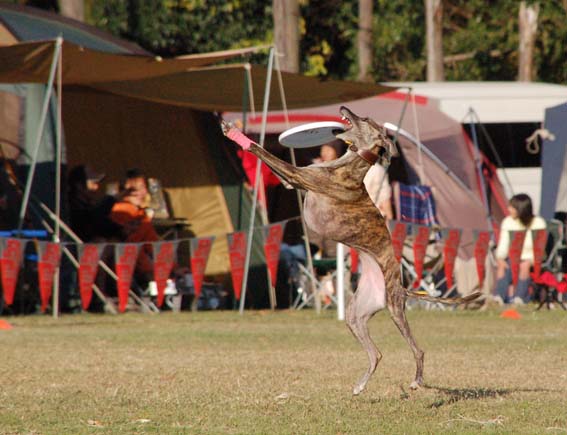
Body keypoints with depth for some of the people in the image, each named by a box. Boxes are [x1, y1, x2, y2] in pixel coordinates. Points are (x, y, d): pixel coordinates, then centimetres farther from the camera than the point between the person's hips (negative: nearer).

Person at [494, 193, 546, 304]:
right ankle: (499, 296, -42)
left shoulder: (538, 223, -5)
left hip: (530, 259, -3)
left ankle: (520, 297, -40)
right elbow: (503, 245, 2)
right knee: (502, 266, -31)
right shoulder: (507, 222, 6)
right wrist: (500, 258, -19)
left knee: (524, 266, -37)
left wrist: (529, 260, -26)